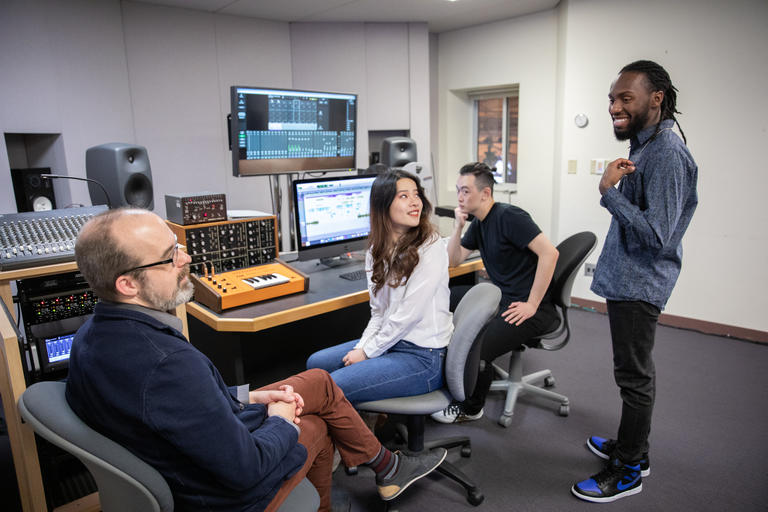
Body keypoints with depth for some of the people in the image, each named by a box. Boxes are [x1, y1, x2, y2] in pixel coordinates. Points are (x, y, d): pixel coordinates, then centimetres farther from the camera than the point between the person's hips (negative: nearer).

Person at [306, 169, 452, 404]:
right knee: (316, 363, 10)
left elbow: (409, 313, -20)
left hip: (423, 357, -8)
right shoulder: (377, 250, 6)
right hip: (390, 341, 8)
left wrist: (367, 352, -13)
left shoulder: (430, 248, -17)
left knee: (335, 386, -18)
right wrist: (361, 346, -7)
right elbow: (379, 312, 9)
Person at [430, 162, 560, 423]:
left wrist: (532, 305, -23)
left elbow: (549, 253, -25)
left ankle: (471, 408, 4)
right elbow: (454, 259, 17)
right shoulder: (479, 223, 12)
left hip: (529, 307, -10)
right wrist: (458, 227, 1)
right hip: (501, 297, 10)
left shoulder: (508, 217, -17)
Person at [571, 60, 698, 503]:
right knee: (635, 372, 20)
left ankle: (628, 472, 17)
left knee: (635, 376, 1)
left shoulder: (667, 155, -19)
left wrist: (608, 191, -24)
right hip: (627, 279, 10)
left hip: (639, 284, -10)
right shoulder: (647, 146, 13)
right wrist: (619, 182, 9)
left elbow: (656, 235, -25)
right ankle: (632, 447, 36)